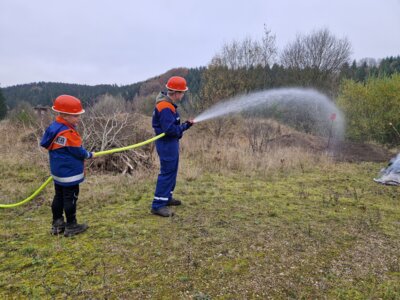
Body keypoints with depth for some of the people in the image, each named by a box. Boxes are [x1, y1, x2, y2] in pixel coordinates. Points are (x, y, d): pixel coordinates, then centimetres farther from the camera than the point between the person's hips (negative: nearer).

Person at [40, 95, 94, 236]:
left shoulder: (54, 127, 4)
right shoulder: (68, 133, -25)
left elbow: (45, 143, 15)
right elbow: (78, 151, -19)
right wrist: (89, 155, -1)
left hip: (58, 171, 10)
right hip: (69, 173, -9)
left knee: (59, 197, 17)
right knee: (70, 198, 2)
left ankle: (57, 223, 29)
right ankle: (71, 226, 13)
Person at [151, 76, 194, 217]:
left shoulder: (169, 104, 12)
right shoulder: (165, 108, -22)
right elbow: (169, 129, -28)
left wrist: (186, 124, 1)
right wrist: (184, 126, -14)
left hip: (171, 142, 11)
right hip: (167, 143, -11)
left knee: (171, 171, 19)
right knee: (167, 172, -8)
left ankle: (166, 197, 33)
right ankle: (158, 205, -2)